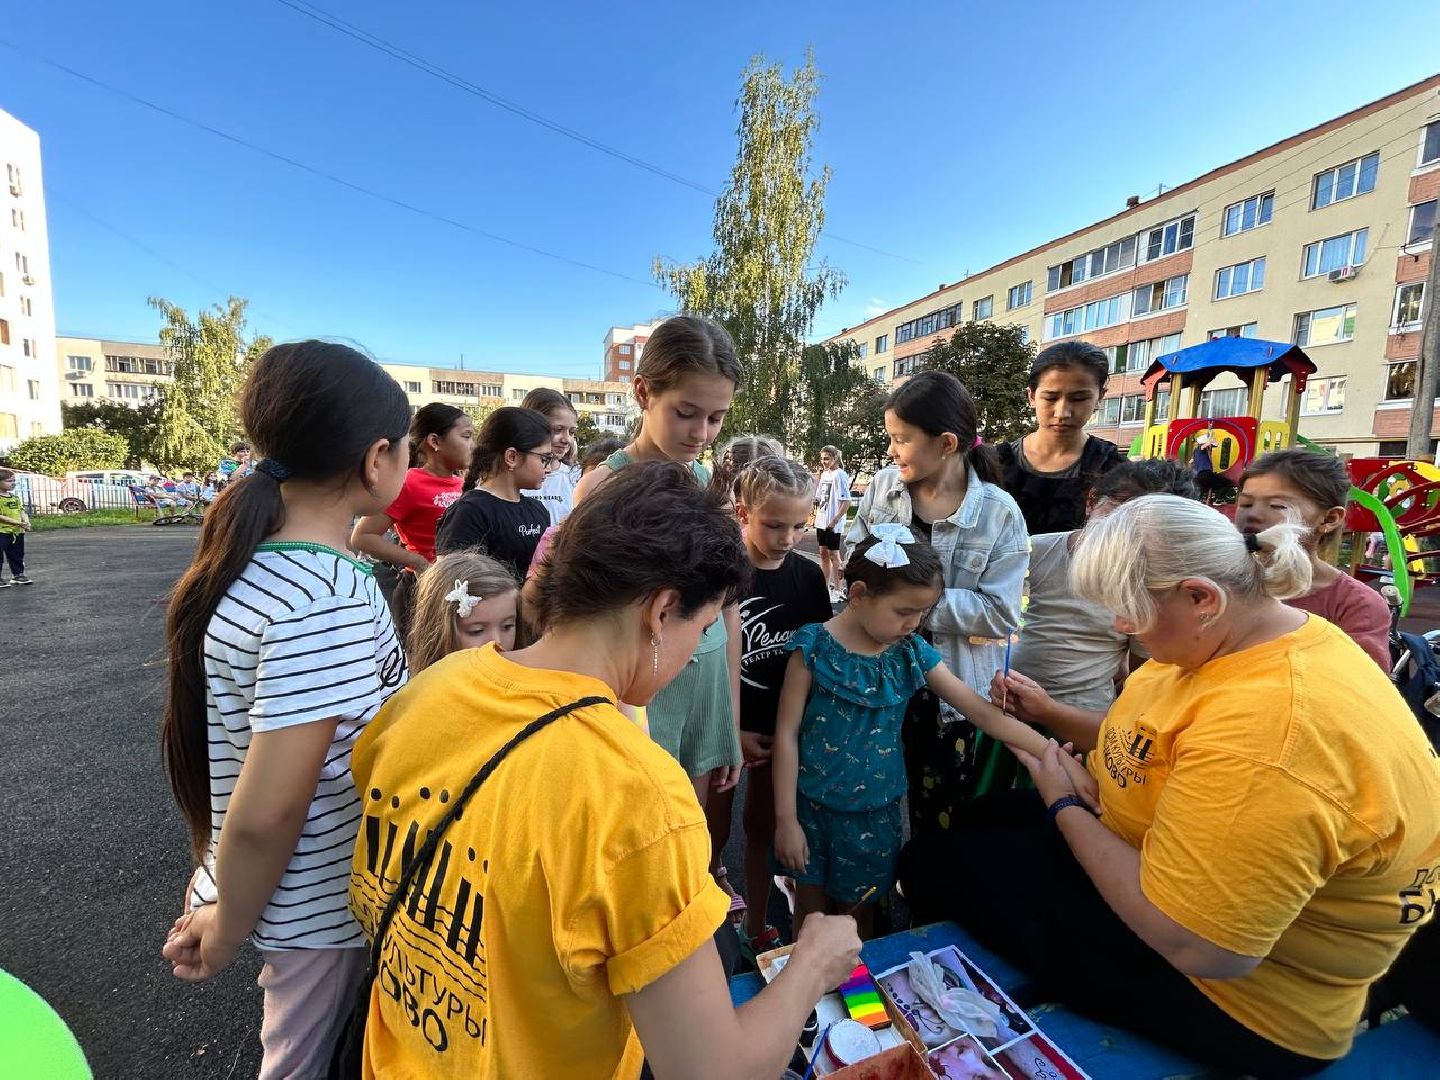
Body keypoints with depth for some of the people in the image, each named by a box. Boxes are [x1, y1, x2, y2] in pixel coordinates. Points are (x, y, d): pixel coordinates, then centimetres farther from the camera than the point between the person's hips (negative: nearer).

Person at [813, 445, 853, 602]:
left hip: (833, 524, -8)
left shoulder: (839, 475, -13)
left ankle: (837, 590, 9)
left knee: (833, 555, -1)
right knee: (823, 554, 13)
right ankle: (826, 586, 25)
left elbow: (846, 502, -18)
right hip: (821, 521, 8)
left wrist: (835, 520, -19)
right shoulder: (824, 474, 11)